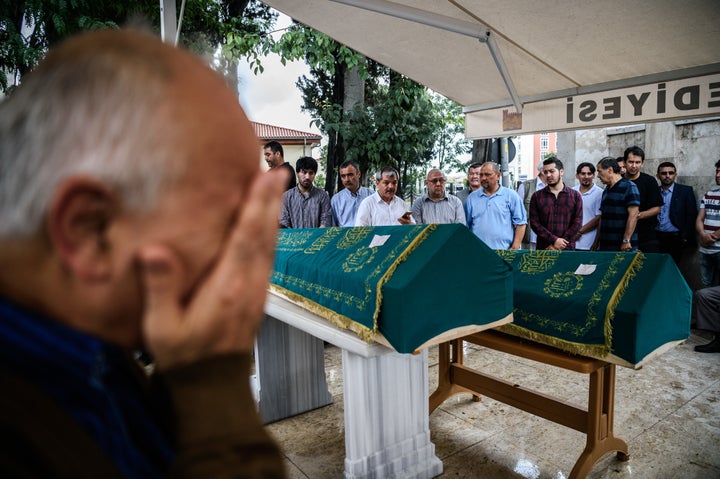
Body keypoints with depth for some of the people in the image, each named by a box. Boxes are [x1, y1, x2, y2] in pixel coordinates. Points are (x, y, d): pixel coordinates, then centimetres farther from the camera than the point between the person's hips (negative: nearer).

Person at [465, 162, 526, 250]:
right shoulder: (472, 198, 12)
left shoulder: (511, 195, 5)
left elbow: (520, 223, 3)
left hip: (503, 252, -1)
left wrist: (515, 247, -5)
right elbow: (465, 226, 13)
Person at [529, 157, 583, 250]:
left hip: (567, 249, 0)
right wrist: (554, 240, -13)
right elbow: (534, 223, -1)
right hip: (543, 249, 0)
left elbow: (577, 223, 0)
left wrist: (557, 246, -9)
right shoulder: (537, 196, 6)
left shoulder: (575, 196, 6)